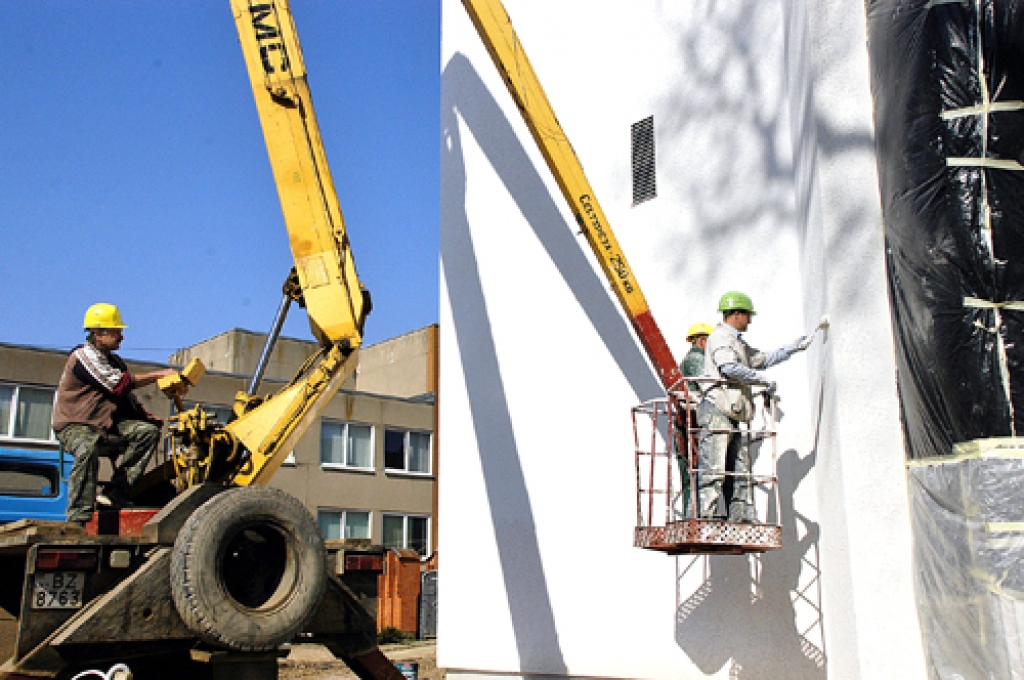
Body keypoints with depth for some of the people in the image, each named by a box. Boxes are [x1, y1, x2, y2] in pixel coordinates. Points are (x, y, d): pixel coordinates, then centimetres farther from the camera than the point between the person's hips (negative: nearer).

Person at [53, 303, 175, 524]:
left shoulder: (115, 361, 17)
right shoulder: (84, 356, -10)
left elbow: (126, 399, 19)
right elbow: (119, 384, -19)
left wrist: (148, 417, 0)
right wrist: (159, 375, -14)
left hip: (106, 425, 8)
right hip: (74, 426, -8)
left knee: (148, 430, -14)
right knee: (87, 450, -39)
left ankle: (114, 493, -20)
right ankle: (79, 518, -35)